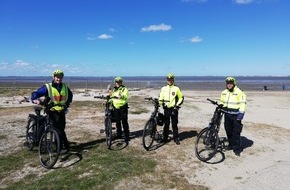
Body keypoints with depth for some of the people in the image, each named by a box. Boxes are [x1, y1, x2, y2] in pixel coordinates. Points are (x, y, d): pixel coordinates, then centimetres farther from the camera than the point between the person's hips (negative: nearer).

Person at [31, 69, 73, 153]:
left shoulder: (65, 87, 7)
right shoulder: (47, 87, -8)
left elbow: (70, 95, 26)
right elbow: (36, 93, -13)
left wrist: (67, 103, 17)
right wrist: (35, 99, -33)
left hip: (61, 112, 4)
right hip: (52, 112, -4)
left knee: (61, 129, 7)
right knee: (58, 130, -11)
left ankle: (60, 147, 22)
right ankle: (65, 146, 2)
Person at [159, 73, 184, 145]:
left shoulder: (176, 88, -1)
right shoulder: (164, 88, 4)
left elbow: (181, 97, 6)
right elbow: (161, 97, 9)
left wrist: (178, 104, -3)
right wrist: (160, 103, -6)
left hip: (174, 109, -2)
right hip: (166, 109, 2)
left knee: (174, 124, 5)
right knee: (166, 124, 10)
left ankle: (176, 138, 16)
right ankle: (165, 138, 21)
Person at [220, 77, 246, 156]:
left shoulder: (239, 92, -9)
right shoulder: (224, 92, 10)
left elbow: (242, 103, -12)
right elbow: (221, 102, 21)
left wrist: (241, 113, -17)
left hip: (235, 115, -6)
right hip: (227, 114, 6)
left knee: (236, 132, -3)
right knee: (228, 130, 12)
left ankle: (237, 148, 6)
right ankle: (231, 144, 29)